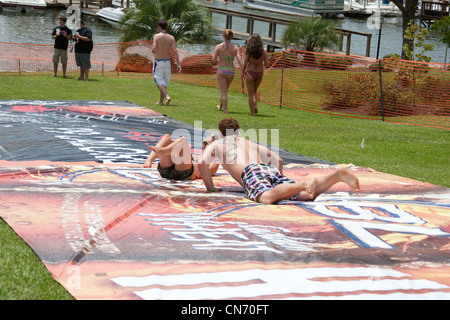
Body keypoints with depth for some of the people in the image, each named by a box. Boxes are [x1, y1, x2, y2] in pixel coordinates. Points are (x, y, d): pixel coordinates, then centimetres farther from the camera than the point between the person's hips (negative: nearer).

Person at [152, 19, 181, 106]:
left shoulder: (157, 36, -11)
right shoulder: (171, 38, 0)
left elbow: (154, 50, -19)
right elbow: (175, 51, -7)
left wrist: (153, 51, 6)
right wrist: (178, 64, -8)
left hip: (158, 62, -4)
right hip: (167, 62, 4)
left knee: (159, 82, 0)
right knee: (164, 82, 16)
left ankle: (167, 96, -22)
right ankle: (161, 101, 24)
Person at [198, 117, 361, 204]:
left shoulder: (216, 144, 29)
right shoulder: (252, 144, 41)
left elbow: (202, 163, 8)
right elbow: (279, 161, 37)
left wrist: (210, 188, 17)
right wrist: (278, 183, 43)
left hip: (250, 173, -5)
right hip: (270, 170, 5)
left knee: (267, 198, -37)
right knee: (306, 195, -14)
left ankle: (305, 185, -60)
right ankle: (338, 175, -36)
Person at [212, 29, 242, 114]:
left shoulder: (218, 47, -7)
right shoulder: (235, 47, -3)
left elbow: (214, 60, -9)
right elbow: (239, 60, -12)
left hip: (221, 70, -3)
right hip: (231, 71, 3)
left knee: (223, 91, 2)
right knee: (225, 90, 22)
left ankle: (225, 110, -5)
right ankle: (220, 106, 40)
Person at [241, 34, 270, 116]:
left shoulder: (248, 51, -10)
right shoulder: (263, 52, -4)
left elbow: (245, 64, -10)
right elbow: (267, 64, -6)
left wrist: (243, 72, 5)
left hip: (250, 73, -3)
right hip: (260, 73, 3)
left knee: (250, 94, 8)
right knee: (255, 91, 26)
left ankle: (252, 112, 8)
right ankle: (255, 106, 7)